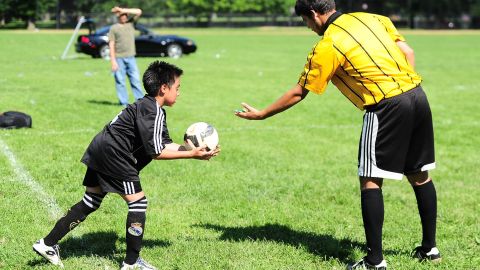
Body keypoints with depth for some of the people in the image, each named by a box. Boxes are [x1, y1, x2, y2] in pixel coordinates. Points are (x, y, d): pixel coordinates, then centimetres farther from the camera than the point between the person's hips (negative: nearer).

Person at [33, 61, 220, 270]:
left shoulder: (146, 106, 17)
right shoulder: (153, 111, -15)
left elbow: (165, 144, 13)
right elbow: (156, 152, -17)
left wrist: (193, 151, 4)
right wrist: (191, 154, -14)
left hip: (100, 151, 10)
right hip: (112, 154, -10)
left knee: (90, 203, 16)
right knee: (138, 203, -3)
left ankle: (47, 244, 19)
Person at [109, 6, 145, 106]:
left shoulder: (131, 23, 13)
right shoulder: (114, 28, 3)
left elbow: (139, 12, 2)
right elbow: (111, 45, -1)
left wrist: (123, 10, -3)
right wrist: (113, 61, -9)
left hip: (130, 57, 3)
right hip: (119, 58, -3)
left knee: (135, 80, 1)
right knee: (120, 81, 0)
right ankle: (124, 103, 3)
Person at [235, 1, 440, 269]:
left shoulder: (326, 48, -5)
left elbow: (298, 93, 2)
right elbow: (408, 53, 12)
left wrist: (261, 114, 13)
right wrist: (408, 89, 16)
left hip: (387, 107, -7)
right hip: (417, 95, 8)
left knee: (370, 181, 1)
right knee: (420, 175, 17)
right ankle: (430, 247, 28)